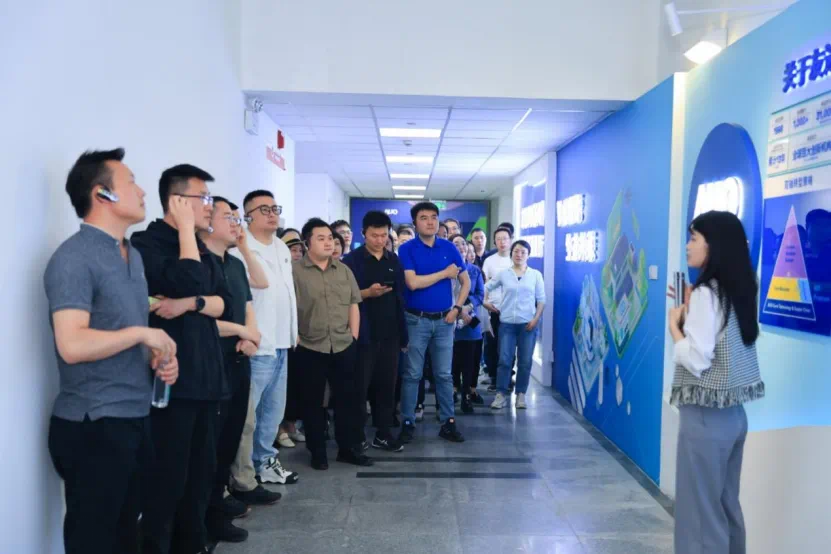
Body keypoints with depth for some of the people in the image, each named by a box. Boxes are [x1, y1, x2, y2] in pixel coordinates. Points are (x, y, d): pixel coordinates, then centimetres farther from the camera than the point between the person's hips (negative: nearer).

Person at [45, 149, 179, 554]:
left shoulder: (133, 255, 14)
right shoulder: (74, 258, -15)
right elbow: (72, 345, -26)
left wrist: (159, 358, 2)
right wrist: (141, 334, -16)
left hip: (136, 418, 8)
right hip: (94, 425, -8)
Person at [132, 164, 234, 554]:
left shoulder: (202, 249, 15)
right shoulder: (146, 244, -8)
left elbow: (226, 305, 6)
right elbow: (189, 281, -24)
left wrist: (191, 303, -13)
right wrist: (186, 228, -12)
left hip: (205, 379, 8)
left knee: (200, 476, 17)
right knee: (167, 480, 2)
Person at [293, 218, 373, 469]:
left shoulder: (344, 270, 10)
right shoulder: (295, 271, -5)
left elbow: (353, 305, 12)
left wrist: (353, 337, 5)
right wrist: (295, 337, -11)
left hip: (343, 346, 4)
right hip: (310, 348, -4)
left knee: (346, 398, 9)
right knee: (313, 401, 7)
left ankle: (349, 448, 22)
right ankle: (317, 452, 20)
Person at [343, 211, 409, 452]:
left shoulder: (394, 261, 10)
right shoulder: (352, 260, -3)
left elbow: (400, 298, 13)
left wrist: (403, 334, 10)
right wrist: (367, 293, -22)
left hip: (390, 334, 4)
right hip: (363, 334, -4)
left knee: (387, 385, 9)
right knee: (360, 385, 4)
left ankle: (383, 433, 20)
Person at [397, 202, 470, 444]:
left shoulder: (449, 248, 4)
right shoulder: (407, 249, -6)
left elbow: (466, 281, 11)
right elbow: (412, 282, -19)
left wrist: (457, 308, 0)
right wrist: (445, 273, -11)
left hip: (444, 320, 3)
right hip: (417, 320, -3)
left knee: (444, 374, 10)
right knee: (412, 374, 5)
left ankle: (448, 422, 19)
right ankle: (408, 423, 15)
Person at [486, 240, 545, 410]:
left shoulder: (535, 275, 4)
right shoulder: (503, 274, 5)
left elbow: (541, 299, 4)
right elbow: (486, 288, 13)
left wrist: (536, 319, -5)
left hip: (527, 324, 0)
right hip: (507, 323, 0)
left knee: (525, 361, 4)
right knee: (504, 360, -2)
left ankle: (521, 394, 15)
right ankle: (502, 393, 6)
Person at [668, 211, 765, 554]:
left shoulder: (706, 293, -17)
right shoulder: (738, 291, 9)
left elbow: (697, 361, -22)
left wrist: (674, 324, -8)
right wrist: (690, 309, 13)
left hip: (706, 418, -9)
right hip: (733, 414, 9)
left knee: (700, 511, 3)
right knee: (726, 506, 19)